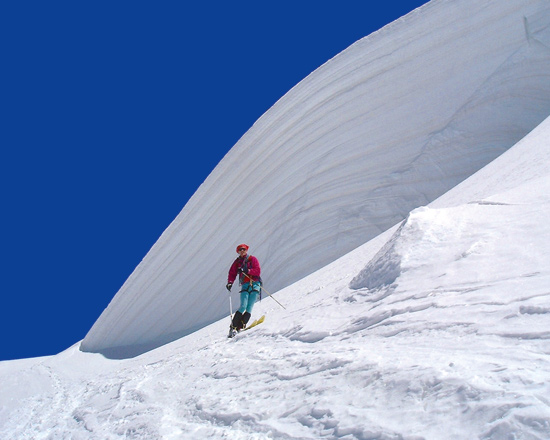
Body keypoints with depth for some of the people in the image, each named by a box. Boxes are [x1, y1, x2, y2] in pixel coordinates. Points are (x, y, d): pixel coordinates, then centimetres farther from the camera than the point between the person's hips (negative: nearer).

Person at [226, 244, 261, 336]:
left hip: (255, 284, -1)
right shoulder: (237, 262, 16)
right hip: (245, 286, 1)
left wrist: (246, 271, -16)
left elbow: (258, 271, -5)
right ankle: (233, 327, -14)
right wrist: (230, 282, -8)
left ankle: (240, 326, -12)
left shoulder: (252, 259, 7)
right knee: (243, 306, -16)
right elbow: (232, 273, 10)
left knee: (249, 308, -12)